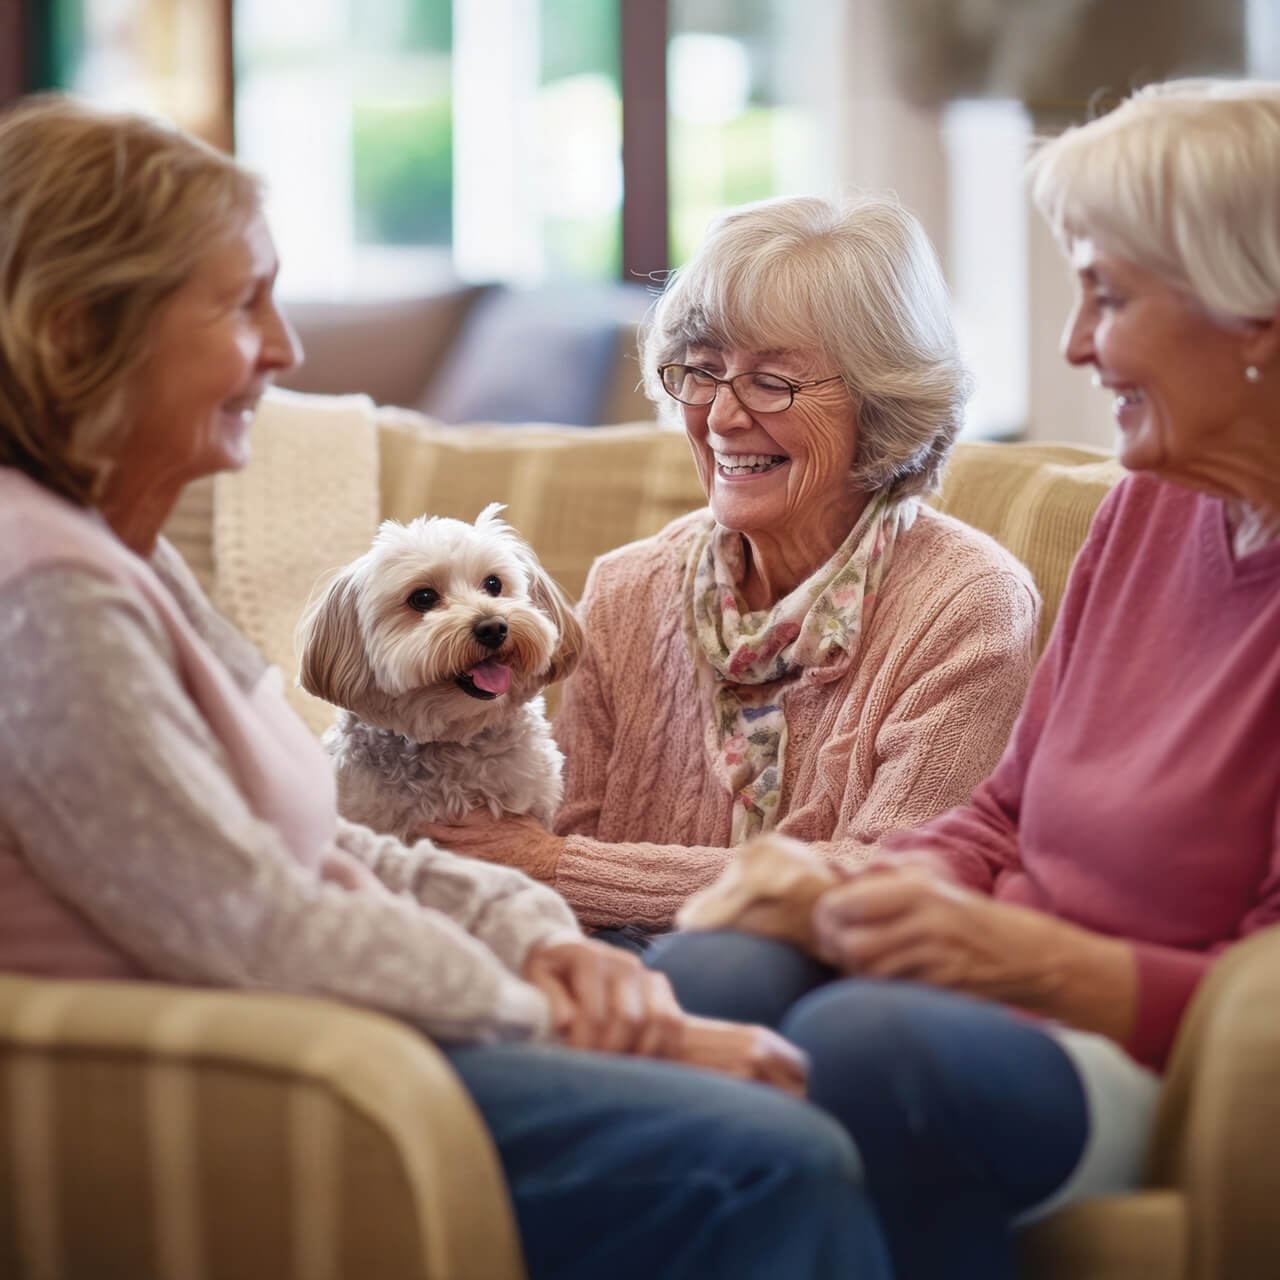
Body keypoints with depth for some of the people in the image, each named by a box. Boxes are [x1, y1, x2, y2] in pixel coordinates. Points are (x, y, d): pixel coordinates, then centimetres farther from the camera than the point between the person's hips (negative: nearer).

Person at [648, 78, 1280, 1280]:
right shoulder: (1148, 507, 13)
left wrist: (1027, 955, -20)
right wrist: (915, 885, -4)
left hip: (1161, 1061, -7)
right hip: (996, 987, 7)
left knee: (860, 1039, -35)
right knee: (707, 972, -22)